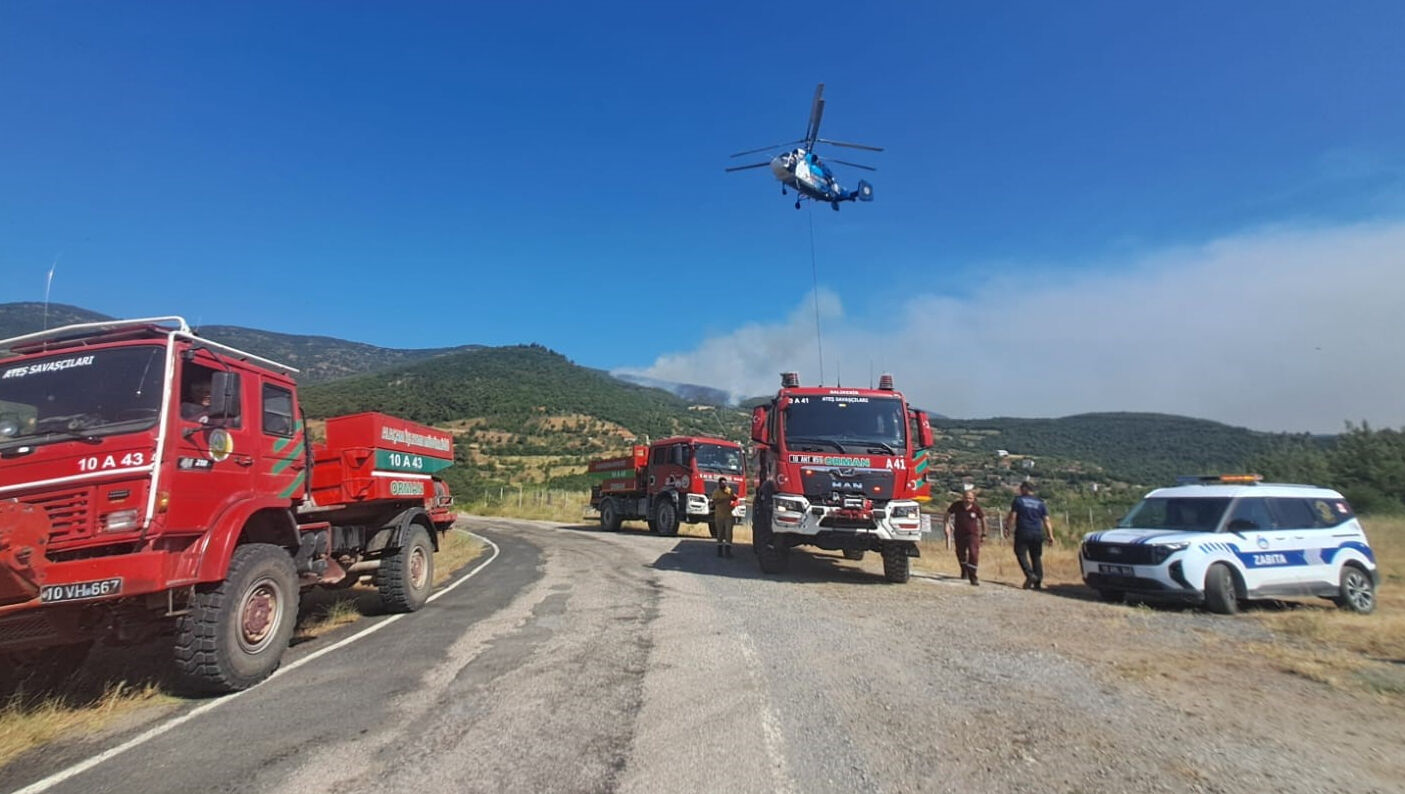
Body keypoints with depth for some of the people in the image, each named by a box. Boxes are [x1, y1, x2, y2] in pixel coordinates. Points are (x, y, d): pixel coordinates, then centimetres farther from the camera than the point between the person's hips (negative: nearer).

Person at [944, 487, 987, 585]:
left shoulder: (976, 507, -14)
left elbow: (982, 518, 2)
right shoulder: (957, 505, -13)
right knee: (960, 553, 17)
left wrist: (983, 532, 7)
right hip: (959, 534, 2)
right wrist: (947, 525, -3)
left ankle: (972, 576, -9)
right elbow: (948, 513, 4)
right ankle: (964, 571, 46)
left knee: (974, 554, -17)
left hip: (973, 534, -2)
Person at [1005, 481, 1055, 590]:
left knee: (1021, 554, 2)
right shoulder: (1041, 503, 11)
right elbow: (1046, 521, 6)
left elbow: (1012, 516, -4)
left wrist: (1008, 522, 13)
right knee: (1036, 557, 9)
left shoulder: (1018, 500, 1)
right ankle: (1038, 582, 7)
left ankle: (1030, 574, -18)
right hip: (1038, 534, 4)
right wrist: (1050, 535, 6)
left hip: (1023, 533, -4)